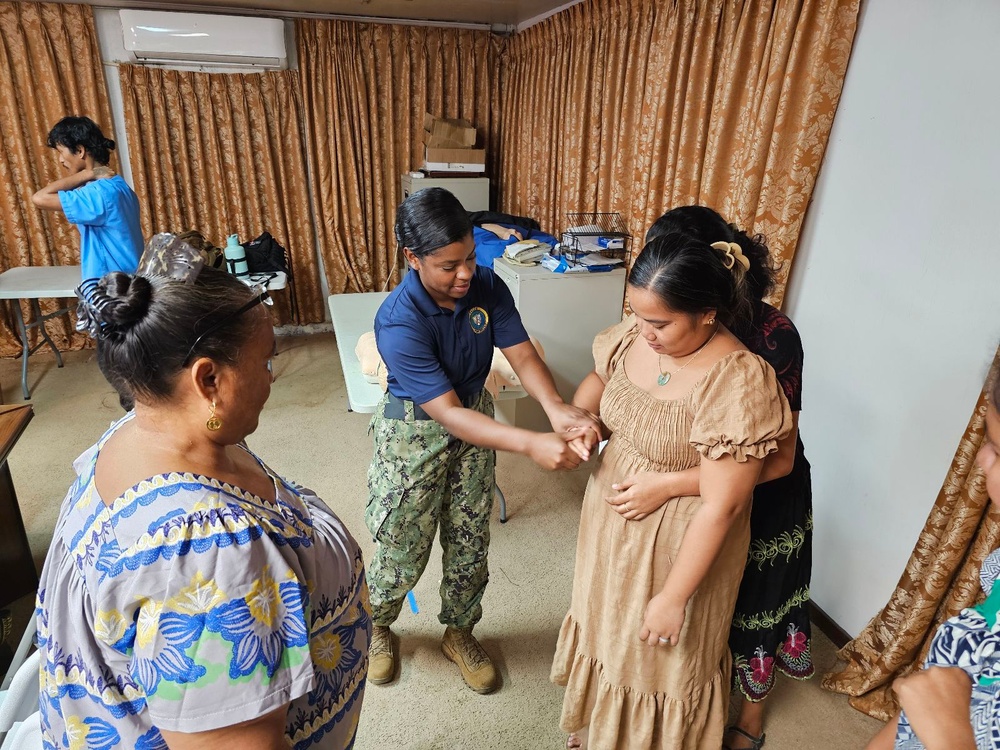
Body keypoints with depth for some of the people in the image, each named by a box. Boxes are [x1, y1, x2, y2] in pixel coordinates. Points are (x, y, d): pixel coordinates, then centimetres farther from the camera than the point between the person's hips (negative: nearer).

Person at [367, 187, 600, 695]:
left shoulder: (487, 287, -14)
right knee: (403, 547, 11)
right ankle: (375, 625, 44)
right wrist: (531, 444, -45)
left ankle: (459, 633, 43)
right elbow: (448, 413, -34)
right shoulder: (398, 322, -30)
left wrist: (557, 408, -39)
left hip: (476, 416, 5)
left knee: (470, 540, 16)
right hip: (415, 432, -4)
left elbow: (522, 354, -17)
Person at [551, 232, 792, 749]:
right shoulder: (635, 335, -12)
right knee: (604, 622, 30)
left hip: (678, 545, -7)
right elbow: (599, 376, 10)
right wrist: (578, 414, -11)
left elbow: (721, 506, -26)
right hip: (611, 522, 7)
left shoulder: (737, 384, -31)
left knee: (658, 659, 18)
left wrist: (674, 597, -19)